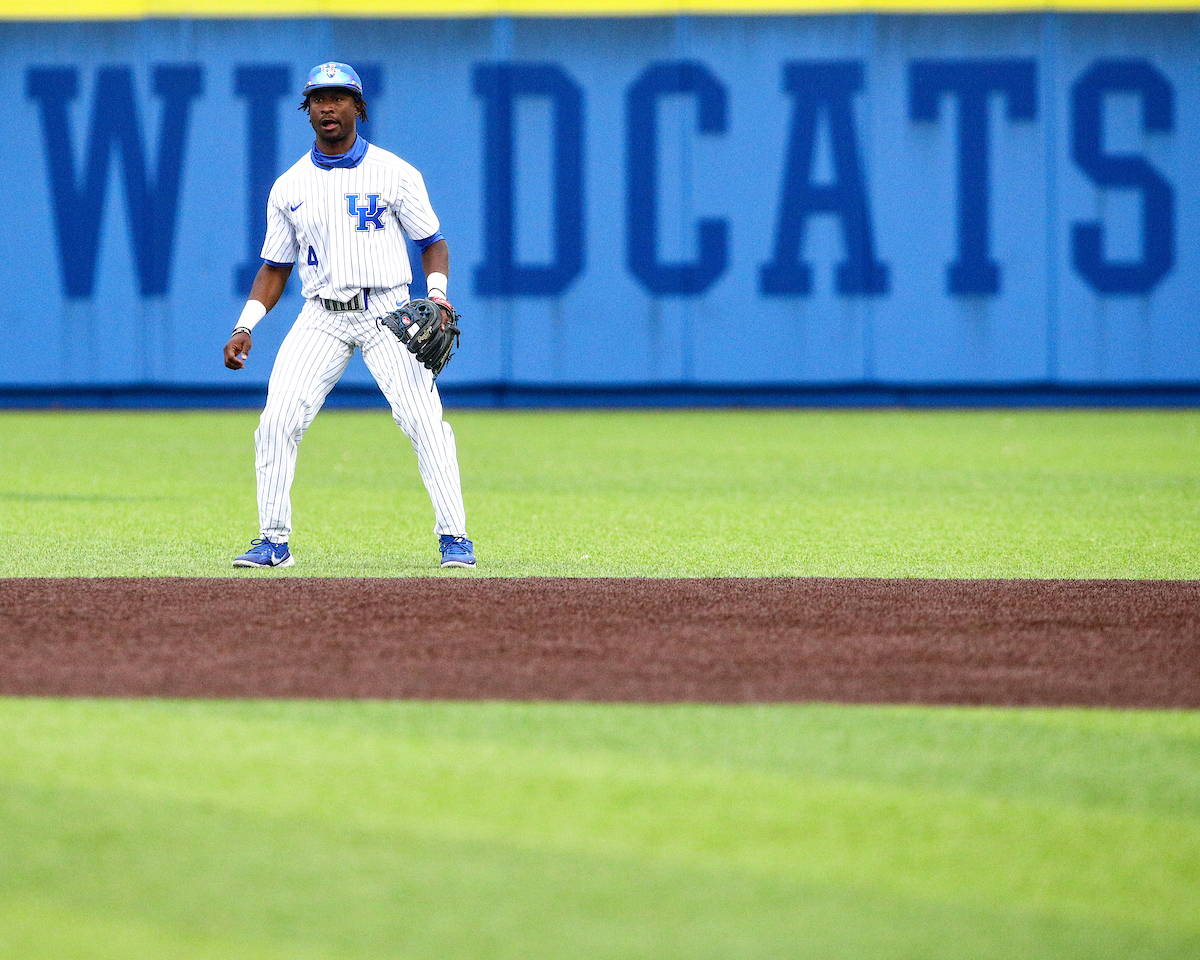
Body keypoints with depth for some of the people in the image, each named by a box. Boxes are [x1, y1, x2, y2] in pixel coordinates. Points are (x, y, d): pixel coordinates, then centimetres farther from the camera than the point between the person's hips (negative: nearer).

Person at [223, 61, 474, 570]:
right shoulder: (289, 187, 10)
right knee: (276, 423, -9)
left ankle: (453, 537, -8)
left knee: (424, 421, -15)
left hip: (387, 312, -3)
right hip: (322, 317, 3)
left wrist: (436, 295, -13)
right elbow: (275, 268, 15)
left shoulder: (395, 173, 2)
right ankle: (274, 541, 0)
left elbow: (433, 242, 5)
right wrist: (245, 326, 2)